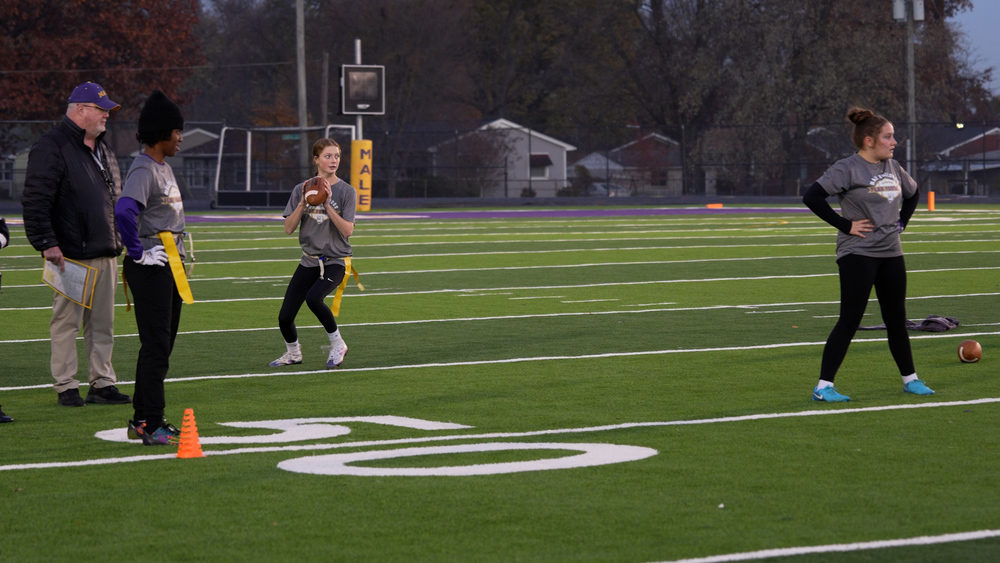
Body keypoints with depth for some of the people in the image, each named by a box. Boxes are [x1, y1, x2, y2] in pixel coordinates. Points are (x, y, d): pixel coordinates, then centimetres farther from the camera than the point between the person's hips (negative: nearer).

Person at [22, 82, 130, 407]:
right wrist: (46, 243, -19)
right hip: (70, 256, -8)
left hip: (105, 254, 8)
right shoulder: (52, 147, -9)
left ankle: (102, 383, 15)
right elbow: (35, 200, -14)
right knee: (66, 320, -2)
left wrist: (119, 240, 23)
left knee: (102, 322, 9)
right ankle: (66, 387, 4)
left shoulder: (102, 148, 19)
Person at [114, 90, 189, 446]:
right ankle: (152, 426, -9)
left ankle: (142, 420, 21)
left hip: (170, 266, 10)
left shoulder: (165, 168, 16)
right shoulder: (144, 170, -16)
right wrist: (137, 253, -24)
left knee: (161, 345, 14)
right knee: (156, 346, -10)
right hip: (150, 268, -10)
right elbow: (124, 211, -32)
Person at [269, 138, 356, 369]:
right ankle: (293, 353, 28)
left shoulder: (346, 191, -4)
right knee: (285, 317, -3)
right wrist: (302, 204, -15)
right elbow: (289, 228, -1)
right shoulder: (302, 190, 3)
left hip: (335, 260, -4)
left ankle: (337, 344, -10)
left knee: (313, 298, -32)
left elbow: (347, 230, -13)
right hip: (309, 261, 4)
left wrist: (328, 204, -21)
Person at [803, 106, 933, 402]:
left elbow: (913, 193, 30)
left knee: (897, 320, 14)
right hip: (857, 254, -7)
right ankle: (823, 386, -7)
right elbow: (812, 197, -22)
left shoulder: (893, 167, 10)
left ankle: (910, 379, 26)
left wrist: (901, 222, 15)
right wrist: (845, 225, -18)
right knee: (849, 321, -10)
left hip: (891, 253, 7)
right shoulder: (847, 169, -13)